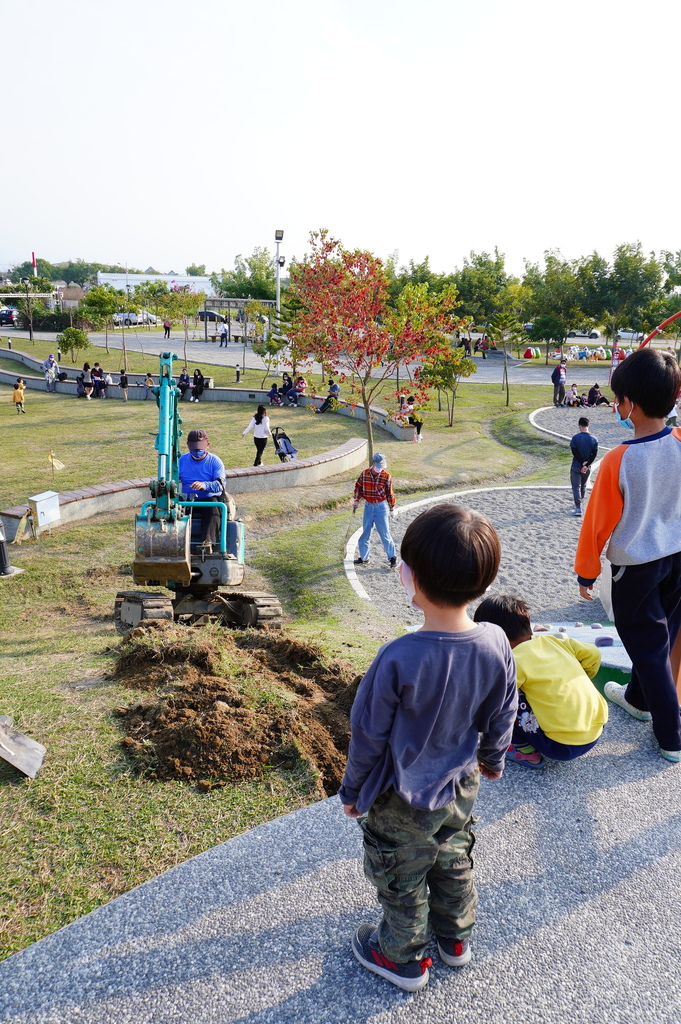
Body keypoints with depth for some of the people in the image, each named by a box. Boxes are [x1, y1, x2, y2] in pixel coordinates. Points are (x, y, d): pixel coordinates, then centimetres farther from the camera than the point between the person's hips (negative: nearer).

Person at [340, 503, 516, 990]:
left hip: (403, 800, -4)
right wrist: (493, 758, 17)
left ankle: (404, 957, 45)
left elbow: (369, 736, -20)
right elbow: (502, 718, -4)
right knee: (454, 862, 30)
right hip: (461, 786, 5)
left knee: (402, 878, 21)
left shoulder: (399, 659, -35)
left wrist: (353, 791, -2)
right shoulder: (496, 644, -21)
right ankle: (456, 937, 54)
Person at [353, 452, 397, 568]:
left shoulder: (386, 476, -10)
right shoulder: (364, 474, -4)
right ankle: (364, 557, 23)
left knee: (385, 534, 0)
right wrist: (356, 500, 2)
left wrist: (392, 507, 7)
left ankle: (392, 557, 14)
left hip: (381, 507, -3)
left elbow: (389, 493, -1)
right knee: (365, 533, 11)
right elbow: (358, 487, 11)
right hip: (368, 506, 3)